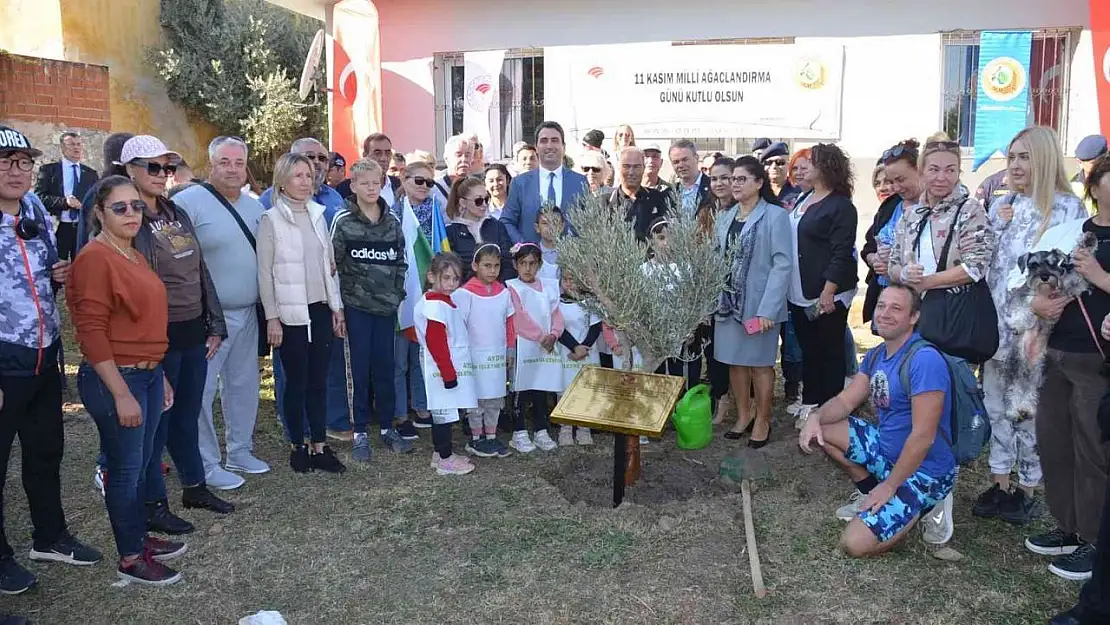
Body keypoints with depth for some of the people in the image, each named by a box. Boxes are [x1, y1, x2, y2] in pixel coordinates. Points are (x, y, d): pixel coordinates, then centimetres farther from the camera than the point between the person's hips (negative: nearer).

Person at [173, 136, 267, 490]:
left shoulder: (254, 206, 11)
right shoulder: (189, 202, -11)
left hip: (247, 314, 7)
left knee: (244, 385, 16)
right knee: (202, 391, -1)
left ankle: (239, 452, 30)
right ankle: (206, 465, 12)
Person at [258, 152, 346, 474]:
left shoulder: (318, 214, 10)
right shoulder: (271, 220, -6)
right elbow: (265, 272, -7)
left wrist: (337, 306, 10)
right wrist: (271, 317, -10)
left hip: (320, 309, 4)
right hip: (290, 313, -4)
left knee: (318, 380, 8)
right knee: (297, 381, 4)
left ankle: (319, 447, 16)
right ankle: (297, 446, 19)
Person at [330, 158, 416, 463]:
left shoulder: (392, 221, 8)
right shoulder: (343, 221, -3)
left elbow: (401, 262, 13)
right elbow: (333, 263, -2)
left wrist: (397, 293, 5)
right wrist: (338, 302, -4)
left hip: (387, 304, 3)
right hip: (357, 305, -3)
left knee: (385, 366, 7)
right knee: (361, 368, 1)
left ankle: (387, 426, 19)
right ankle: (360, 432, 10)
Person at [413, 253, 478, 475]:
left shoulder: (441, 301, 13)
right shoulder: (436, 305, -19)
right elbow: (435, 342, -22)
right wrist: (448, 372, -20)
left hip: (448, 368, 10)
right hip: (444, 369, -10)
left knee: (440, 412, 17)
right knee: (445, 412, -2)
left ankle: (440, 453, 27)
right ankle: (445, 460, 5)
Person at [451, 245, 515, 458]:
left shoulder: (504, 292, 5)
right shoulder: (465, 294, -11)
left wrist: (509, 350, 12)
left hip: (498, 356, 5)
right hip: (475, 356, -5)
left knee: (495, 398, 12)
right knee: (476, 399, 4)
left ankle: (491, 436, 23)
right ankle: (475, 439, 16)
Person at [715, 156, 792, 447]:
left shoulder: (775, 216, -8)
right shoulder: (725, 218, 10)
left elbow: (782, 264, -13)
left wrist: (768, 309, -20)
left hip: (758, 303, -5)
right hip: (728, 301, 5)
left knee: (760, 363, 5)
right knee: (734, 360, 12)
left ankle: (762, 420, 20)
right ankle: (743, 415, 27)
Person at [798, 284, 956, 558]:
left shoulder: (925, 360, -25)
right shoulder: (876, 355, 4)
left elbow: (923, 437, -26)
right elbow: (845, 400, 7)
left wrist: (889, 486, -19)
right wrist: (815, 417, -15)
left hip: (924, 472, -8)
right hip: (887, 449, 9)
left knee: (855, 544, -19)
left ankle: (919, 508, 6)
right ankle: (874, 497, 11)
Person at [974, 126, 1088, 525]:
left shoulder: (1068, 208, -7)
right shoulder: (1001, 206, 10)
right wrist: (996, 227, -5)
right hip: (997, 324, 5)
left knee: (1031, 410, 6)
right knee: (996, 404, 11)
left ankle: (1025, 489, 21)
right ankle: (998, 485, 24)